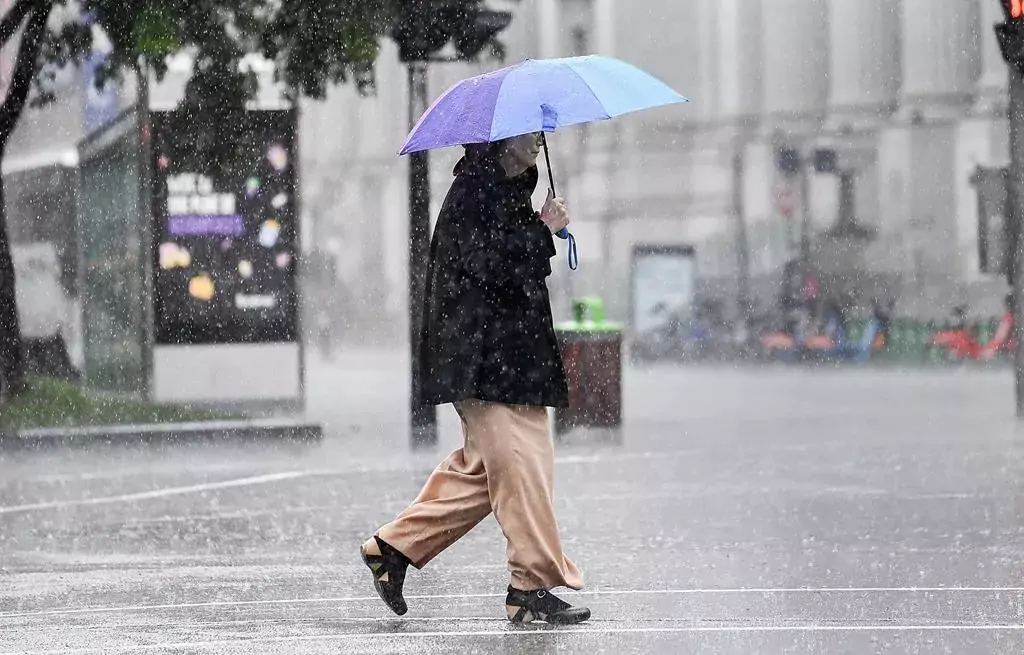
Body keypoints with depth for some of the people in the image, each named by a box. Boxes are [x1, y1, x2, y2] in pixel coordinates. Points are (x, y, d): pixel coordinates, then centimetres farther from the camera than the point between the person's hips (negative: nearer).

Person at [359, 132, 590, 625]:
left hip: (509, 357, 11)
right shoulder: (475, 190, -12)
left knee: (482, 468, 13)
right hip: (483, 360, -11)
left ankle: (394, 547, 19)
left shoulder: (509, 190, 19)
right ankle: (533, 587, -6)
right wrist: (543, 230, -18)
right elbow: (487, 265, -23)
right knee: (520, 465, -9)